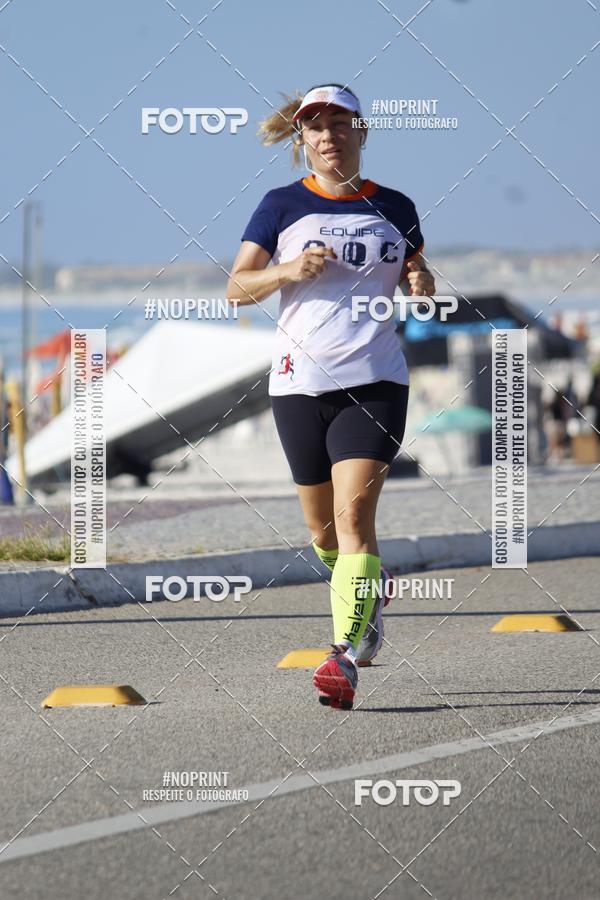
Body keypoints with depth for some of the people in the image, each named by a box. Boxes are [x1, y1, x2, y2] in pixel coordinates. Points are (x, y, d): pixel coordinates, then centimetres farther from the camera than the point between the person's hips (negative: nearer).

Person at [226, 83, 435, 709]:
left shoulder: (394, 209, 9)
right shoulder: (282, 206, 4)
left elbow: (416, 285, 20)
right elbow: (236, 288, 1)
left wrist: (422, 286, -3)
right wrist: (288, 270, -17)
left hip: (375, 381, -1)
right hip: (301, 382, 1)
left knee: (354, 512, -16)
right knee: (322, 527, 10)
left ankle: (345, 658, -19)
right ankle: (369, 591, 42)